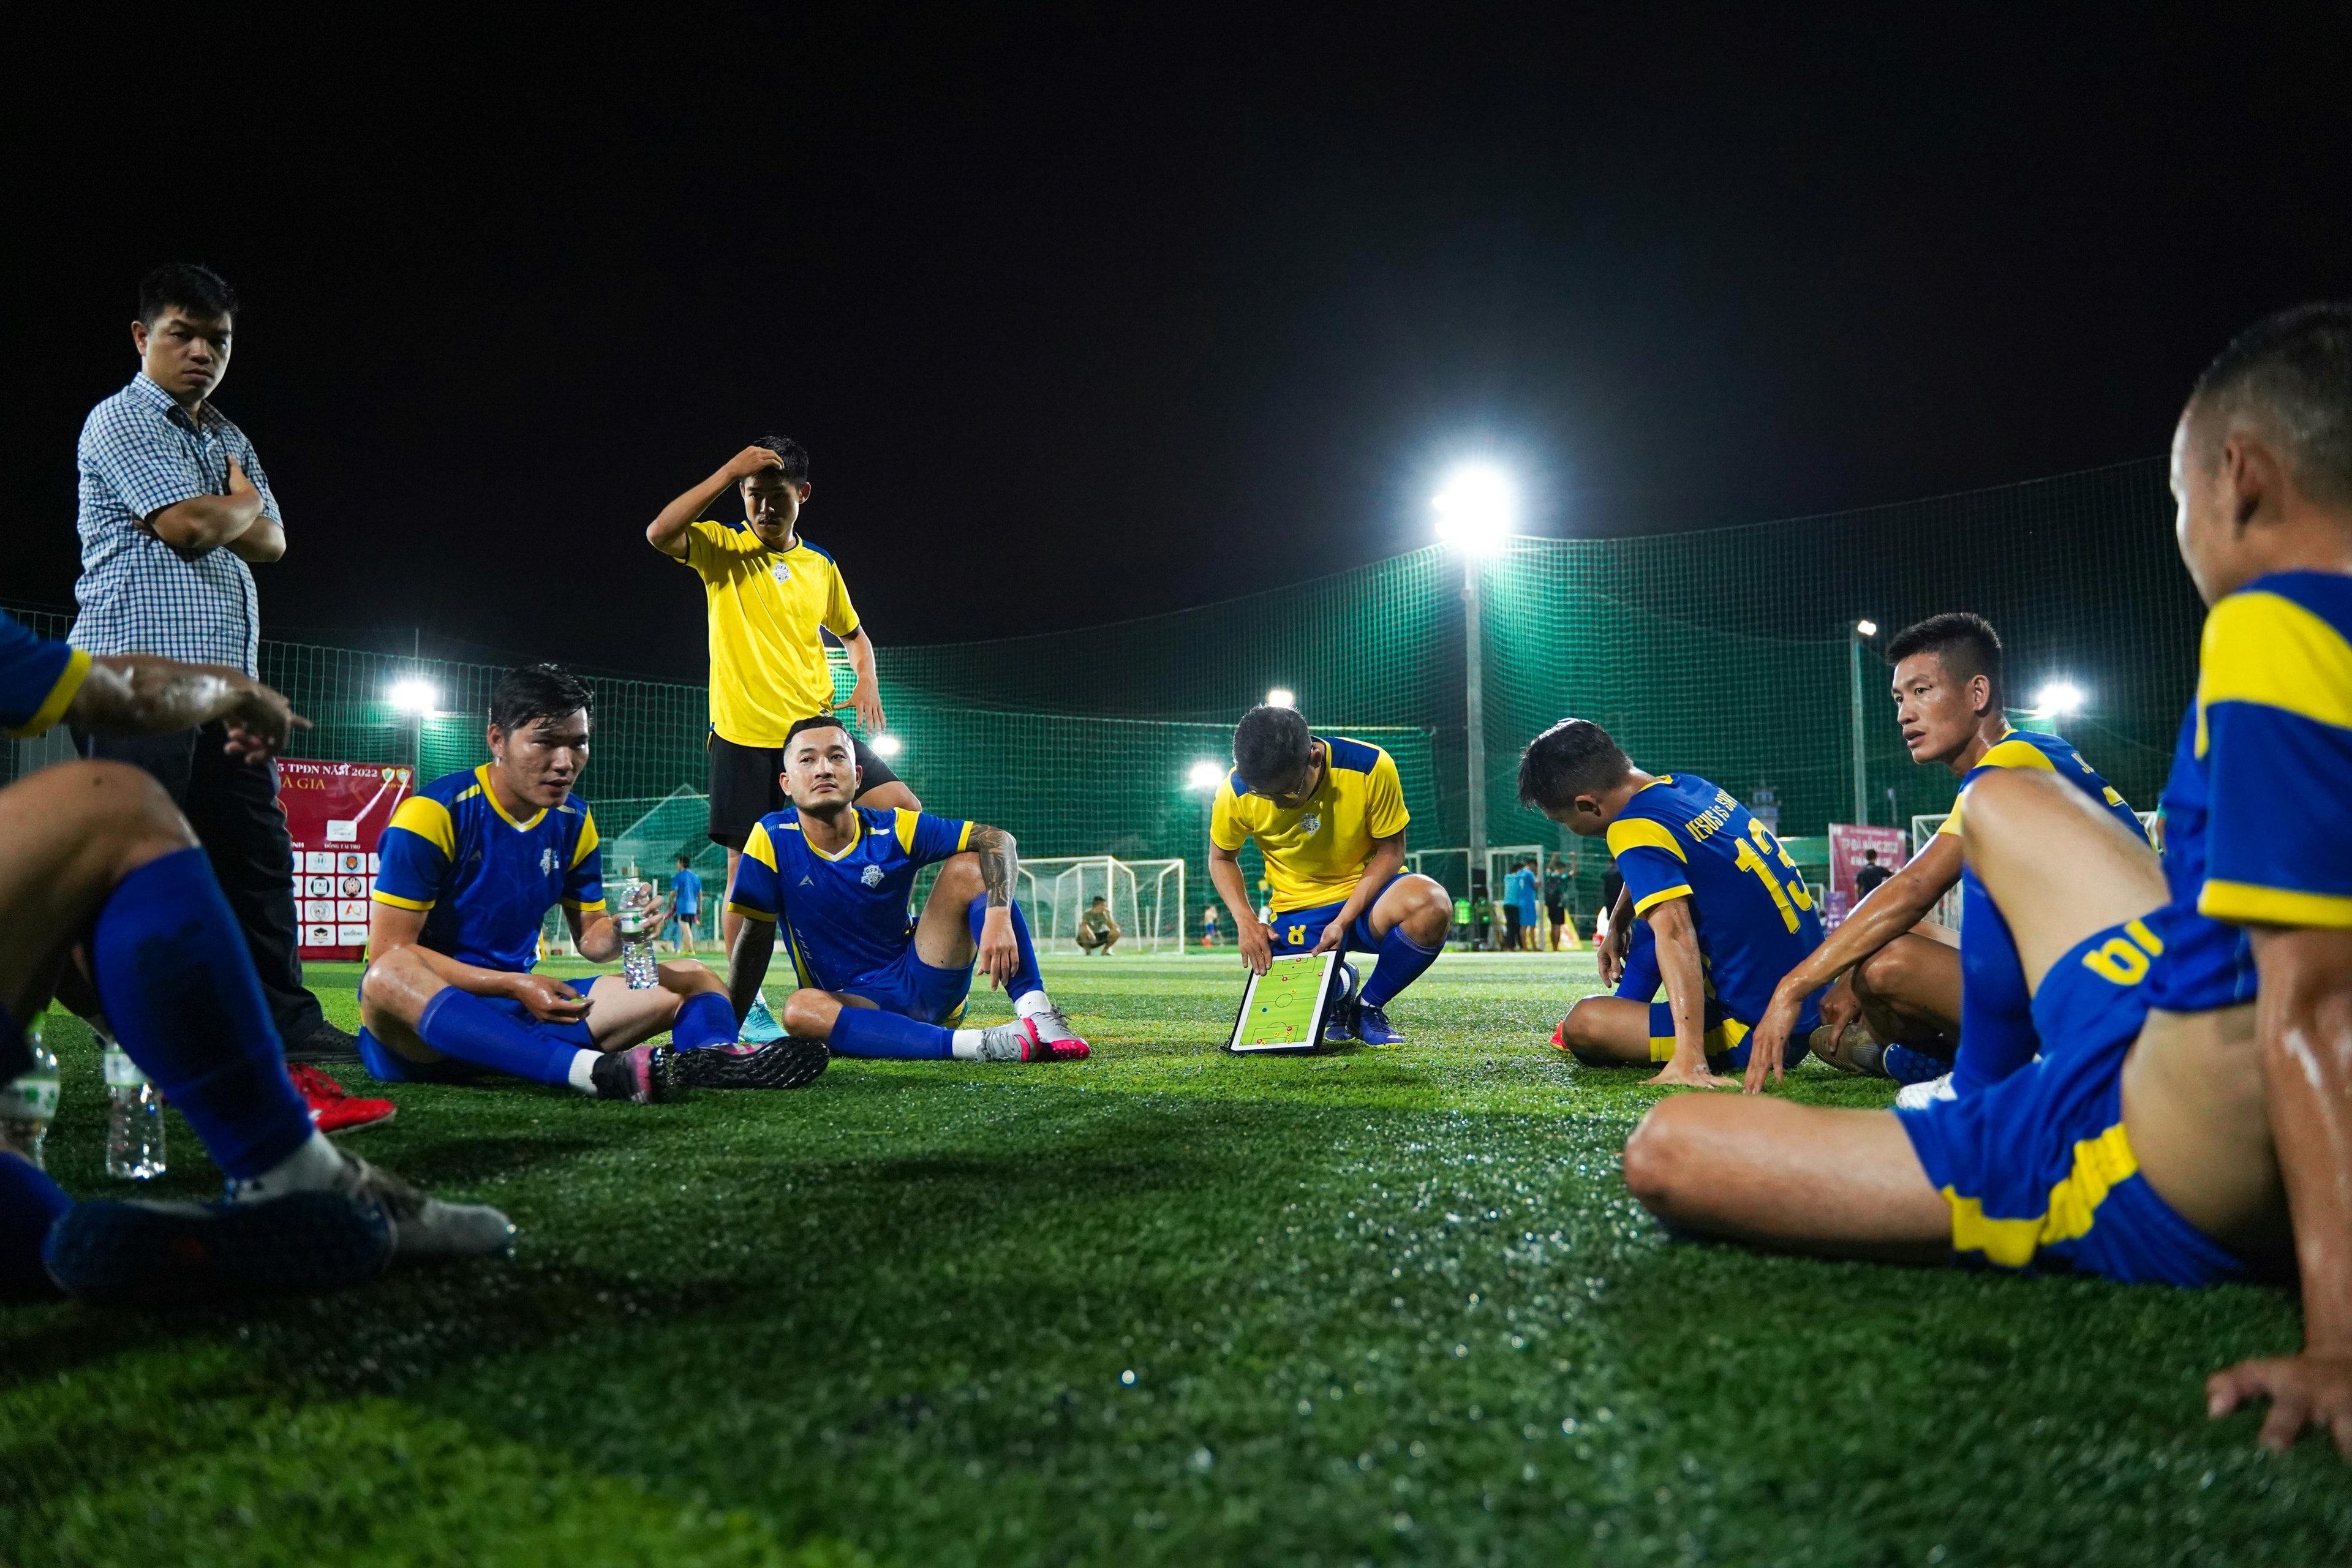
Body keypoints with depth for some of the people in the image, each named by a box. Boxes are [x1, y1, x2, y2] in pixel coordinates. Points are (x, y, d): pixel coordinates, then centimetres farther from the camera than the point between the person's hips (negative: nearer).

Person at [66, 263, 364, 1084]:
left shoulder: (227, 435, 23)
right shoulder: (120, 421, -1)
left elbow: (271, 539, 14)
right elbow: (185, 525, -13)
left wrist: (216, 516, -4)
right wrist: (243, 503, 7)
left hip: (223, 676, 8)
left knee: (255, 848, 8)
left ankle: (284, 1020, 13)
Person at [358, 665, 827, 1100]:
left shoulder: (573, 824, 8)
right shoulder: (433, 814, -11)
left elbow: (590, 935, 14)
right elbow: (389, 950, -15)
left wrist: (620, 933, -11)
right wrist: (515, 986, -21)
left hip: (518, 1014, 6)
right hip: (419, 1035, -6)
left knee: (692, 978, -2)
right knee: (390, 976, -41)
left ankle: (715, 1056, -41)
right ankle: (603, 1070, -56)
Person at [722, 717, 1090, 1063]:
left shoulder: (894, 831, -8)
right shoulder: (773, 838, -9)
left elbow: (998, 839, -12)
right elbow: (755, 937, -3)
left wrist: (998, 914, -30)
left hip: (923, 982, 1)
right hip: (852, 1005, -1)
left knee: (969, 866, -16)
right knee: (799, 1009, -36)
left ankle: (1035, 1010, -25)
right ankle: (977, 1045, -45)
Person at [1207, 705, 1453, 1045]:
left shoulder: (1370, 767, -21)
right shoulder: (1236, 792, -15)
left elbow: (1390, 851, -10)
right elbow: (1221, 859, 4)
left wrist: (1344, 921, -21)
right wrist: (1245, 921, -13)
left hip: (1367, 892, -1)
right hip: (1298, 911, 2)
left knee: (1432, 906, -36)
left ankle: (1368, 1007, -8)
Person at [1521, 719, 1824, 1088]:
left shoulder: (1634, 831, -19)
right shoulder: (1686, 785, 6)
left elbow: (1675, 935, -34)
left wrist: (1689, 1060, -43)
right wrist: (1617, 925, 33)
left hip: (1757, 1034, -10)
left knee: (1583, 1022, -22)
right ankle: (1630, 1009, 34)